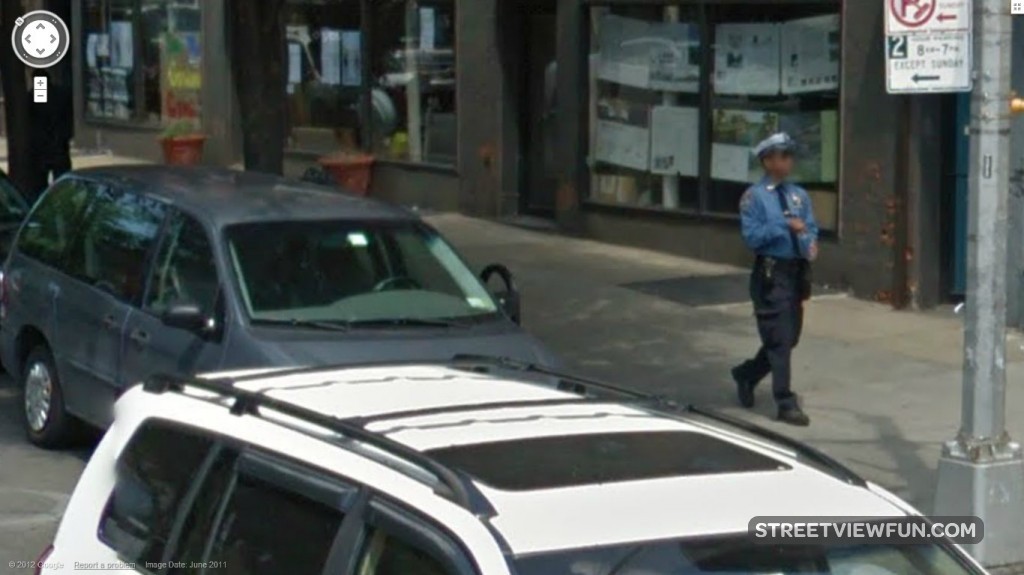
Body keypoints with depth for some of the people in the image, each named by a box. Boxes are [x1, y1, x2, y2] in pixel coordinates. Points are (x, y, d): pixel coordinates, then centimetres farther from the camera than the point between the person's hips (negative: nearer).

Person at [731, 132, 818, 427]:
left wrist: (811, 244, -12)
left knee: (790, 337, 16)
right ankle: (786, 404, 0)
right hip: (770, 273, -7)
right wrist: (785, 226, -25)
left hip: (796, 272, 7)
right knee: (779, 339, -6)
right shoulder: (754, 197, -8)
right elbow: (752, 236, -15)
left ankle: (746, 374, 37)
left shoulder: (799, 195, 11)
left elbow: (810, 229, 10)